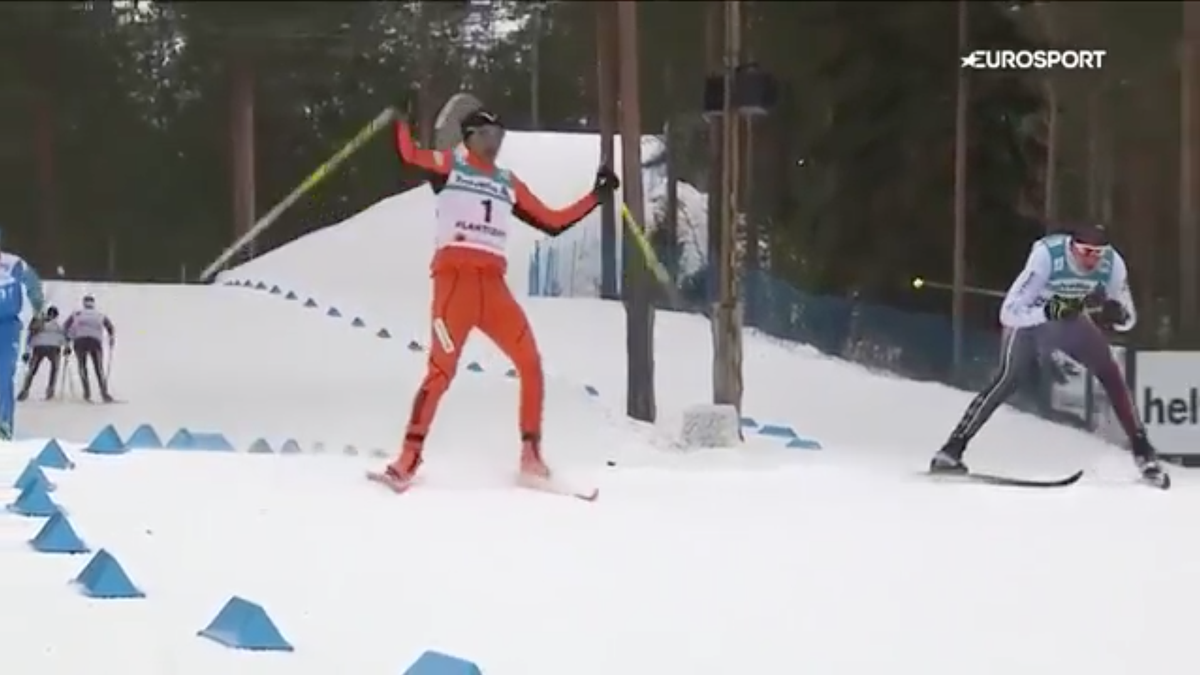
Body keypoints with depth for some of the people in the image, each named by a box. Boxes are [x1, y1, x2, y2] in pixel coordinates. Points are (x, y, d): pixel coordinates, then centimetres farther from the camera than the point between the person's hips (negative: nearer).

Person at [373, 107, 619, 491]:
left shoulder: (508, 184, 23)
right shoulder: (448, 164, 12)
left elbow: (553, 223, 23)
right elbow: (408, 154, -5)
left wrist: (596, 196, 21)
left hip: (493, 284, 5)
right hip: (455, 277, -5)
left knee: (531, 364, -4)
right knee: (442, 369, -15)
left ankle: (531, 458, 4)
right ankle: (408, 460, -12)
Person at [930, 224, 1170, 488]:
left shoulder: (1113, 263, -25)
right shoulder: (1046, 255, -37)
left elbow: (1128, 319, -14)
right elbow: (1009, 312, -38)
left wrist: (1115, 312, -37)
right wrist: (1049, 310, -53)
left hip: (1073, 319, 4)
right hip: (1029, 318, -4)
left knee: (1110, 373, -9)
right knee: (1007, 379, -19)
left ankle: (1143, 452, 3)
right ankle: (951, 450, -17)